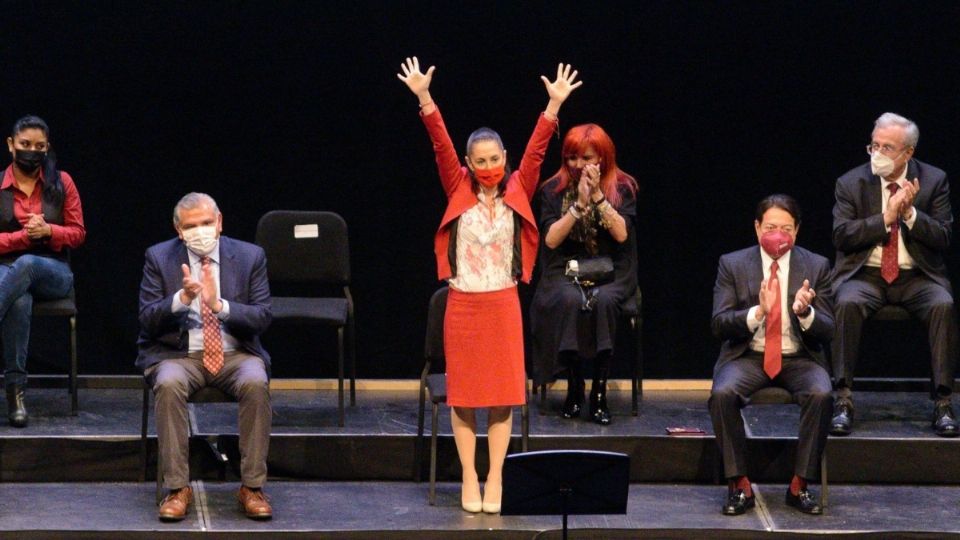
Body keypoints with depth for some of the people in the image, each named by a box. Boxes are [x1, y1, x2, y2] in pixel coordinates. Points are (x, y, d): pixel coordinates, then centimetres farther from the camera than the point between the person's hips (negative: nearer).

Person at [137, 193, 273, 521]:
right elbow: (147, 319, -5)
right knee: (169, 384, -34)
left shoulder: (250, 257, 3)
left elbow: (262, 318, -4)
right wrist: (182, 298, -23)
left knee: (256, 383, -32)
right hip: (179, 355, -1)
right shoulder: (159, 258, 2)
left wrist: (220, 306, -21)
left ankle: (252, 487, -23)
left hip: (235, 355, 1)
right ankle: (177, 488, -27)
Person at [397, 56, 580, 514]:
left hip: (504, 304, 0)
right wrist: (425, 99, -18)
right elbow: (441, 147, -8)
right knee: (463, 394, 4)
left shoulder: (517, 193, 3)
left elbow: (536, 151, -6)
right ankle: (469, 479, 12)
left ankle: (496, 479, 10)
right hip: (462, 303, 0)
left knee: (503, 394, 3)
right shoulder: (459, 192, 1)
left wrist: (553, 106, -17)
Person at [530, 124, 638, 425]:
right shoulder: (554, 190, 5)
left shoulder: (622, 187, 4)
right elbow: (551, 239, -5)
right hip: (565, 271, 0)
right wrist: (579, 204, -14)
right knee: (571, 300, -35)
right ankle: (574, 391, -23)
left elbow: (622, 233, -9)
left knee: (604, 300, -35)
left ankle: (600, 394, -30)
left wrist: (598, 196, -16)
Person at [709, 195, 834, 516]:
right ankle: (739, 485, -20)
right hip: (748, 357, 0)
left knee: (821, 395, -31)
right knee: (722, 394, -32)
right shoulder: (733, 265, 3)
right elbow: (719, 324, -5)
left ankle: (800, 486, -18)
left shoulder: (816, 266, 5)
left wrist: (805, 312, -23)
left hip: (799, 358, 1)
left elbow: (827, 332, 1)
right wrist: (758, 312, -23)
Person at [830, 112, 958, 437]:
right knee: (848, 303, -34)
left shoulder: (933, 181, 4)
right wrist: (886, 218, -15)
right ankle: (843, 400, -30)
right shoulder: (851, 183, 4)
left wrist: (910, 213, -17)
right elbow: (841, 236, -6)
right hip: (865, 274, 0)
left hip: (917, 276, 0)